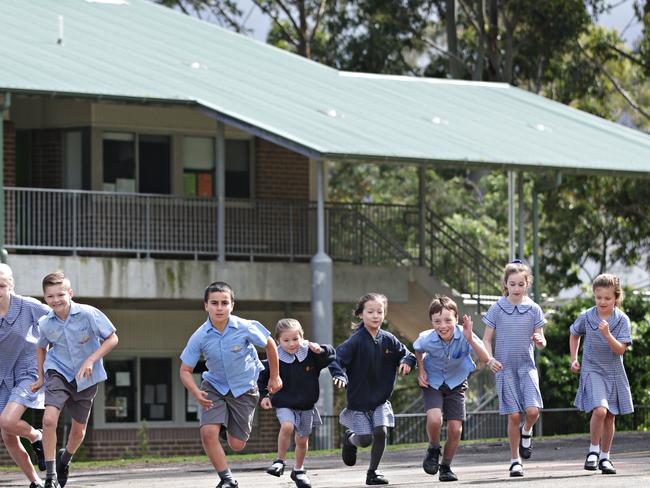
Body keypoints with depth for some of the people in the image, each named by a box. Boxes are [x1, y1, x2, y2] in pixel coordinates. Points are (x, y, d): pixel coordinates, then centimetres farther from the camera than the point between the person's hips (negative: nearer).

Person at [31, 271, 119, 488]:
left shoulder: (88, 314, -21)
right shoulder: (45, 323, -11)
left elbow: (112, 339, -13)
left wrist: (91, 360, -23)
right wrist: (41, 378, 13)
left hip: (85, 378, 0)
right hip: (59, 372, 0)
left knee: (79, 431, 12)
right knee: (49, 419, -23)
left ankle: (66, 458, 47)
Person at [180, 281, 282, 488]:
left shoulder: (245, 328, -20)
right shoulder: (200, 337, -18)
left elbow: (269, 344, -1)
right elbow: (185, 370, -8)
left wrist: (274, 377, 8)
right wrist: (197, 393, -27)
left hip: (244, 388, 0)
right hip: (215, 386, 1)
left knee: (237, 445, 1)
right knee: (208, 432, -22)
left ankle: (230, 429, 39)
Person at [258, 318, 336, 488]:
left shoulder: (310, 353, -9)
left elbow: (331, 355, -5)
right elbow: (261, 378, 1)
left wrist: (320, 350, -24)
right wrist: (264, 396, -6)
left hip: (306, 405, 3)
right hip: (284, 404, -3)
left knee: (302, 439, 13)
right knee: (287, 426, -30)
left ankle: (299, 470, 35)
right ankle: (280, 461, -12)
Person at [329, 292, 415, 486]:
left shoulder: (388, 340, -2)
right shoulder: (356, 341, -15)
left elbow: (407, 354, 7)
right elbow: (336, 358, -21)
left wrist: (406, 362, -16)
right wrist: (339, 375, -39)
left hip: (381, 399, 3)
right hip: (359, 399, -3)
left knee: (381, 433, -11)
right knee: (365, 440, -2)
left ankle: (373, 473, 6)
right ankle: (349, 439, 36)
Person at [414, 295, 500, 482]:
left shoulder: (464, 336, -28)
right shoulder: (426, 339, -24)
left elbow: (485, 358, -39)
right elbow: (418, 350, 2)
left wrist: (470, 339, -53)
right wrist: (421, 371, -8)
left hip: (456, 384, 1)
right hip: (432, 382, -1)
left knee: (455, 429, -4)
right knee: (434, 419, -25)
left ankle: (446, 467, 20)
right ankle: (433, 450, 6)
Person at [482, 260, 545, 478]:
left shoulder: (533, 309, 1)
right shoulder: (497, 308, -1)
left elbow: (541, 341, 5)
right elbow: (487, 339, 4)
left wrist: (539, 341, -19)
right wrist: (490, 359, -13)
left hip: (527, 366, 1)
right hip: (505, 368, -1)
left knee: (532, 410, -17)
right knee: (514, 415, -4)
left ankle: (526, 432, 17)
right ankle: (515, 460, 8)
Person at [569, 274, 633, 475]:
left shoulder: (622, 320, -8)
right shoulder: (586, 317, -6)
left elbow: (620, 349, -14)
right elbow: (574, 335, 15)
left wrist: (607, 334, -29)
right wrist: (574, 359, 8)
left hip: (614, 373, 2)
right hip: (592, 370, -2)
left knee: (610, 417, 9)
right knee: (600, 410, -22)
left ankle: (604, 457, 22)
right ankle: (593, 451, -4)